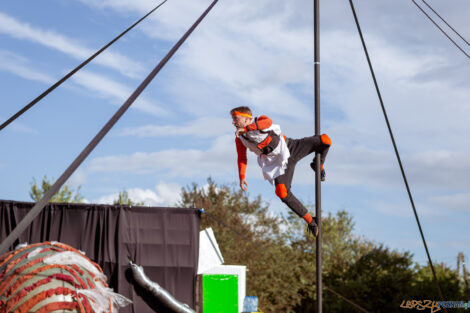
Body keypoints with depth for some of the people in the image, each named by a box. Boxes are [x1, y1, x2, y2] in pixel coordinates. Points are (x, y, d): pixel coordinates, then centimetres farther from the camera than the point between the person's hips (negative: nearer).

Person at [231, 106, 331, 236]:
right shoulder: (240, 138, -2)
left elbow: (268, 122, -40)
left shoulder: (260, 121, -14)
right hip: (278, 162, 2)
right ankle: (310, 220, -10)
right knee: (282, 192, -23)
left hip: (290, 147, -1)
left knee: (325, 140, -16)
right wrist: (241, 177, 3)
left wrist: (246, 128, -45)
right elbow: (241, 157, 12)